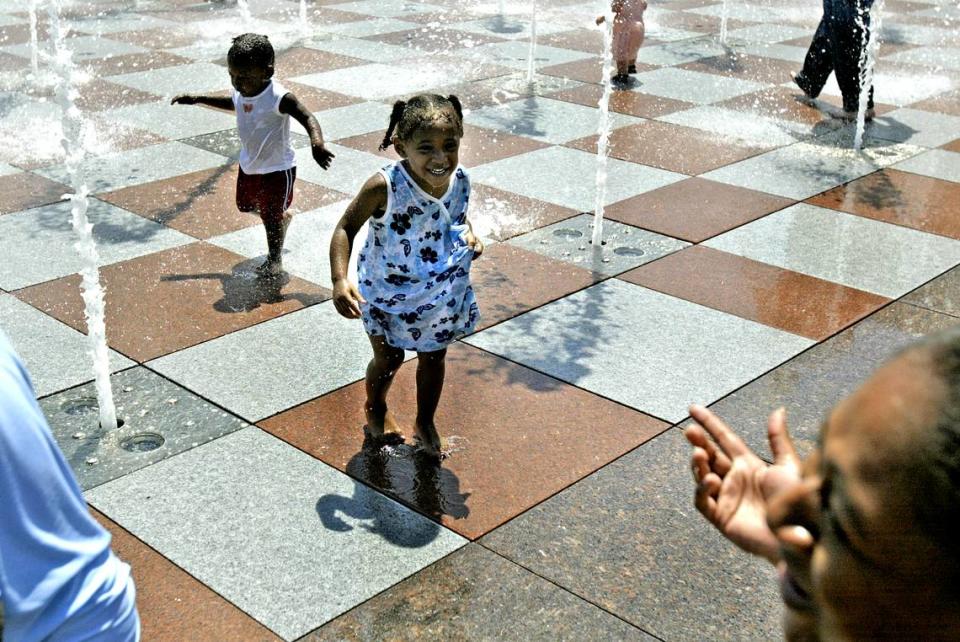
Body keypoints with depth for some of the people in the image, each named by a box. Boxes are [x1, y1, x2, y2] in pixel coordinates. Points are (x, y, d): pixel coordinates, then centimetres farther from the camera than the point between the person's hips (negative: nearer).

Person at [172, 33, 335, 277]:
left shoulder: (279, 98, -29)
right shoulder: (241, 92, -7)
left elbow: (308, 118, -34)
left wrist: (317, 143, -53)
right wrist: (198, 99, 18)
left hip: (277, 168, -8)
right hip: (249, 165, 8)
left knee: (271, 216, 1)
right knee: (246, 205, 25)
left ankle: (275, 259, 24)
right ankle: (282, 217, 52)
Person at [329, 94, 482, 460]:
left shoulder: (459, 181, -15)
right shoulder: (385, 187, -31)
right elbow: (346, 228, -19)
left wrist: (469, 237, -13)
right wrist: (339, 280, -31)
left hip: (441, 293, 4)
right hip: (387, 293, -4)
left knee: (433, 358, 20)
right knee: (389, 358, 17)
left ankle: (425, 422, 45)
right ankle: (375, 410, 49)